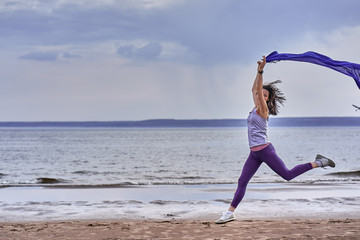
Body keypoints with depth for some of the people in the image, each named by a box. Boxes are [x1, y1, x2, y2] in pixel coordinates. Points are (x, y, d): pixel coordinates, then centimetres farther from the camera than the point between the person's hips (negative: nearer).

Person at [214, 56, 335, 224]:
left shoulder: (263, 109, -7)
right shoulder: (257, 108, 14)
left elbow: (259, 89, -20)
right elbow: (254, 89, 24)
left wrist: (260, 71, -27)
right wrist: (258, 72, 20)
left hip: (265, 150, -8)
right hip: (254, 153, 8)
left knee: (288, 175, -3)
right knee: (242, 182, 3)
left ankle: (317, 163, 10)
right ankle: (230, 213, 4)